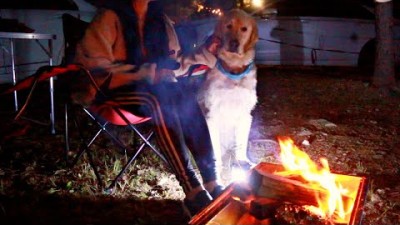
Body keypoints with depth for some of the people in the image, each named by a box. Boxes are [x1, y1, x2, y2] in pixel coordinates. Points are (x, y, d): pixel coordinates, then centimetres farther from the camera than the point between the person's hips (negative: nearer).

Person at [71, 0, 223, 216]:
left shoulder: (161, 20, 10)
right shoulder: (110, 18, -7)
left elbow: (174, 62, 17)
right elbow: (94, 64, -13)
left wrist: (203, 54, -1)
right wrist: (144, 73, -17)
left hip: (153, 85, 5)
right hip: (116, 88, -5)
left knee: (185, 95, -27)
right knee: (158, 101, -36)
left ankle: (211, 180, -29)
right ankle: (193, 190, -39)